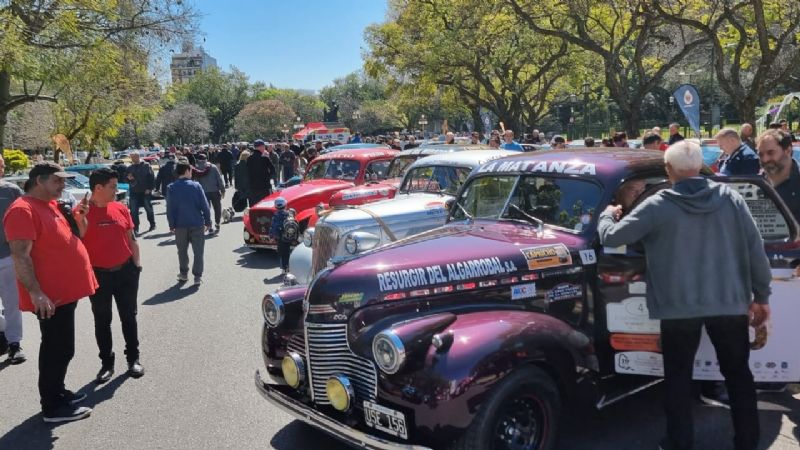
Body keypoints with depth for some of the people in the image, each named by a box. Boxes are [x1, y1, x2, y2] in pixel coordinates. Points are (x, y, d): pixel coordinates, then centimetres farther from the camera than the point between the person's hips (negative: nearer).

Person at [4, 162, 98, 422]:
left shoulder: (51, 205, 13)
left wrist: (79, 217, 4)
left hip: (64, 291, 10)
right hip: (49, 296, -10)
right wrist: (35, 293, -28)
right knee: (58, 349, -2)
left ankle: (57, 393, 31)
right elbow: (20, 256, -23)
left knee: (60, 348, 18)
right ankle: (52, 407, 9)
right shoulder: (23, 210, -17)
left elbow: (67, 240, 23)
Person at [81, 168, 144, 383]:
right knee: (102, 320, 10)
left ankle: (133, 358, 26)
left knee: (129, 316, 12)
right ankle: (106, 363, 23)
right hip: (98, 275, -3)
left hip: (126, 271, 3)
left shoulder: (120, 208, 2)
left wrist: (137, 264, 5)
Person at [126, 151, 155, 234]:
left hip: (145, 192, -4)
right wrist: (128, 178, -6)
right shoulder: (130, 168, 10)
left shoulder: (146, 166, -2)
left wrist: (149, 188, -12)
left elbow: (152, 178, -5)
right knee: (134, 211, 2)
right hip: (134, 192, 4)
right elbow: (125, 178, 18)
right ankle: (135, 228, 8)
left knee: (148, 209, 7)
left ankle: (152, 224, 23)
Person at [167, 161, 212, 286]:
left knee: (182, 251, 18)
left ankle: (183, 273, 26)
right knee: (198, 251, 5)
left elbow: (170, 209, -1)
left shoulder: (172, 188, -3)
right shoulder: (196, 186, -7)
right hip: (197, 224, -2)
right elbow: (204, 205, -7)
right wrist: (208, 222, 2)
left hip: (180, 224, 2)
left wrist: (172, 225, 8)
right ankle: (197, 276, 3)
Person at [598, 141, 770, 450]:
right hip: (730, 301, 3)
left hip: (679, 306, -2)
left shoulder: (658, 205, -9)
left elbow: (612, 238, -5)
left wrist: (607, 215, 17)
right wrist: (762, 295, 9)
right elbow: (755, 248, 0)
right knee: (738, 372, 18)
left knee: (678, 376, 13)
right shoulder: (730, 197, -1)